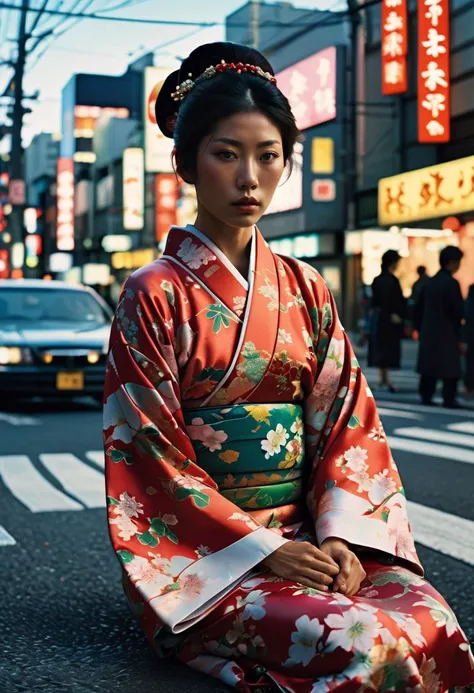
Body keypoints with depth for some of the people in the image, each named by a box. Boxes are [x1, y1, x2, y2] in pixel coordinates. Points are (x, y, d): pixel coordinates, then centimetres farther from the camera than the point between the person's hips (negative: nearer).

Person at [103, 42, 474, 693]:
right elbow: (154, 451, -8)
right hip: (204, 546, -4)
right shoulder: (156, 294, -3)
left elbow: (347, 419, 6)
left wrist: (339, 538, -11)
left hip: (310, 532, 4)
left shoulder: (305, 290, 12)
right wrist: (266, 550, -16)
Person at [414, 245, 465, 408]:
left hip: (428, 333, 7)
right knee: (450, 368, -1)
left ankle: (426, 396, 13)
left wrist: (420, 329, 17)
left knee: (428, 365, 11)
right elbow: (458, 311, -14)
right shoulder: (451, 283, -13)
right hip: (446, 333, -7)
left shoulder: (430, 282, 8)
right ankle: (449, 399, -2)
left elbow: (418, 308, 11)